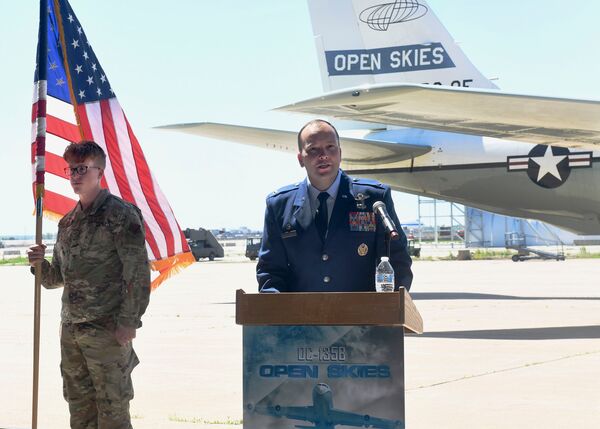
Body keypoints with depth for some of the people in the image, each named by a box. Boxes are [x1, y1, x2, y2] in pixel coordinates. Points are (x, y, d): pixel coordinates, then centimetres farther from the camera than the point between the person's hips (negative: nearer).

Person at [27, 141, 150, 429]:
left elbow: (138, 273, -13)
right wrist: (40, 264, -1)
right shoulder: (67, 222, 15)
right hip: (71, 329, 7)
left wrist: (128, 322, -17)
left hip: (108, 330, -7)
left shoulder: (120, 215, -8)